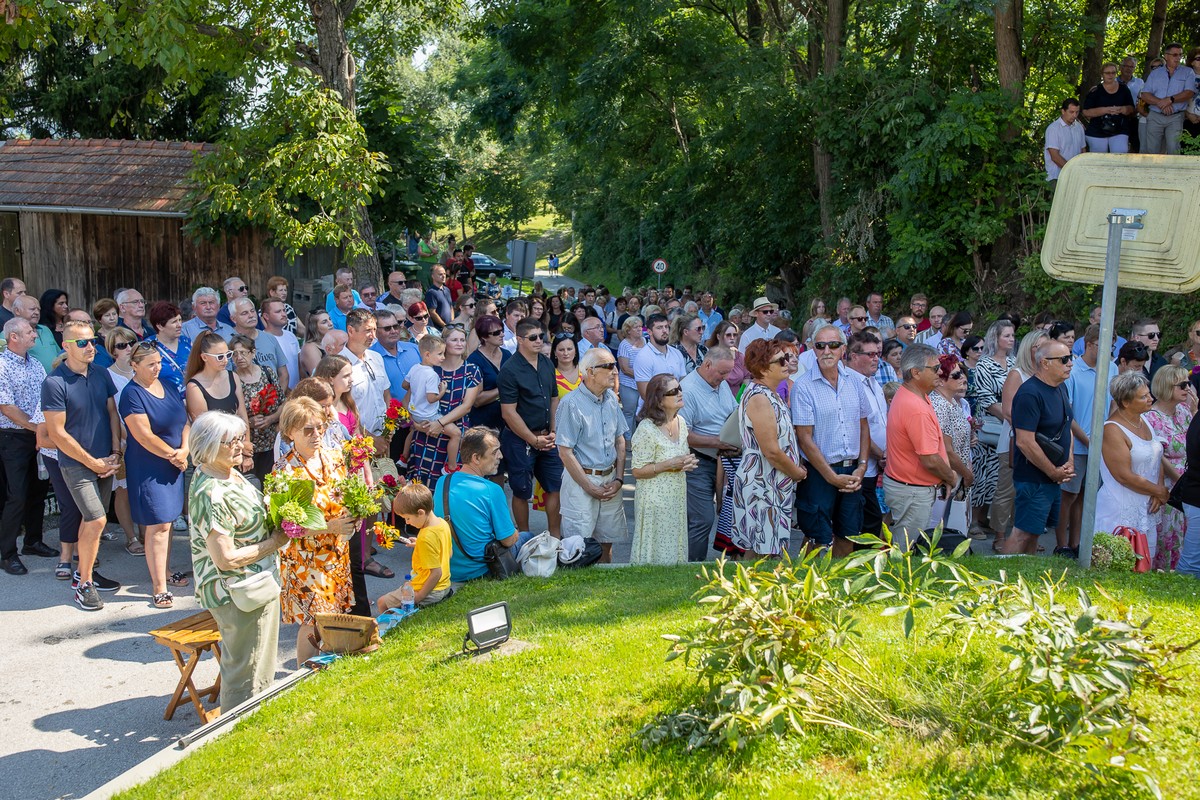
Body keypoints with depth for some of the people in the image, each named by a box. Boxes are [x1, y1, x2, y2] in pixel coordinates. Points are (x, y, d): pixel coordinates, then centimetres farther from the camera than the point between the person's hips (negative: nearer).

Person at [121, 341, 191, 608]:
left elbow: (184, 421, 10)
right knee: (158, 527, -7)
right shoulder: (132, 394, -13)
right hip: (148, 468, -7)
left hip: (173, 465, 7)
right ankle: (159, 588, -3)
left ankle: (165, 573, 28)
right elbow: (144, 436, -18)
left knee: (167, 522, 15)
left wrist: (184, 450, -6)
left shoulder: (168, 386, 10)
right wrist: (173, 455, -10)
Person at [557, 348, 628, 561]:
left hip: (610, 481, 6)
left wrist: (619, 479, 2)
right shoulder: (571, 404, -14)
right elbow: (565, 452, -14)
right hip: (581, 480, -6)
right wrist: (590, 488, -13)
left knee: (607, 540, 12)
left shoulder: (611, 398, 7)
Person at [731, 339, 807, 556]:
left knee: (754, 548, 14)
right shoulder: (759, 398, -20)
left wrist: (796, 469, 12)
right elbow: (771, 451, -23)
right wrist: (797, 472, -8)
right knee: (764, 549, -4)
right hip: (762, 485, -10)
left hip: (773, 484, 10)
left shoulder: (770, 395, 13)